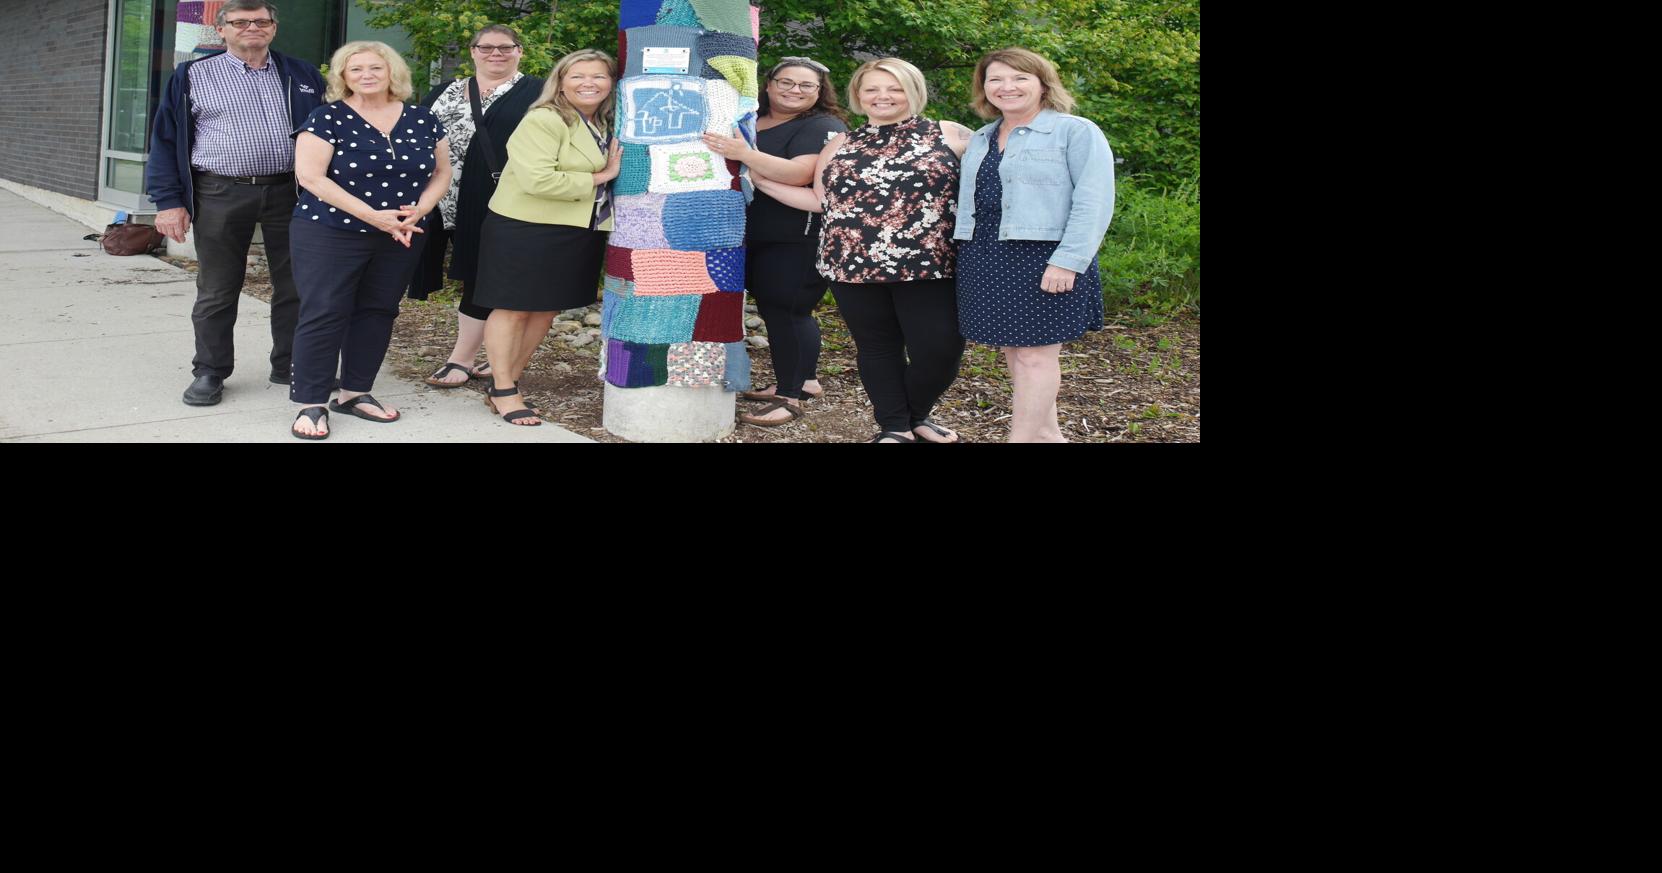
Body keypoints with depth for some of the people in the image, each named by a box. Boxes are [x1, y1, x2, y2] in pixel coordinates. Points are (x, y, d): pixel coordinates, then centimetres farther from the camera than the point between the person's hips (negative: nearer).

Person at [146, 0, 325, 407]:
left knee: (295, 284, 6)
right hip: (221, 194, -2)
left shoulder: (302, 76, 10)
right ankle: (209, 371, 14)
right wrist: (168, 201, -4)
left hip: (290, 191, 2)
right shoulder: (192, 76, 5)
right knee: (216, 291, 4)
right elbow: (166, 140, 4)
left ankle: (289, 365, 19)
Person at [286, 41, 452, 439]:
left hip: (401, 237, 5)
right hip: (330, 233, -4)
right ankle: (311, 403, -1)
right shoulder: (327, 118, -8)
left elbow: (441, 171, 11)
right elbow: (310, 175, -15)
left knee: (377, 312, 10)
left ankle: (355, 392, 22)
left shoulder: (423, 121, 5)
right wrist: (373, 215, -20)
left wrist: (419, 209, -10)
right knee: (324, 314, -5)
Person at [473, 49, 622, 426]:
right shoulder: (543, 121, -15)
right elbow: (537, 180, -26)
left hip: (576, 234, 8)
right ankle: (502, 392, 12)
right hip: (525, 230, -8)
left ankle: (509, 383, 26)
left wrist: (614, 174, 3)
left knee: (546, 310, 13)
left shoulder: (605, 125, 12)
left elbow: (611, 170, 27)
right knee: (513, 309, 3)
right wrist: (596, 179, -18)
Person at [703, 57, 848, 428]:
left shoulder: (824, 127, -9)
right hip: (753, 237, 8)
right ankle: (802, 380, 29)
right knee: (775, 309, 14)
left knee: (785, 311, -7)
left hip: (797, 242, -8)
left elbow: (799, 174, -26)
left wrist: (744, 154, -33)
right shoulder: (748, 120, 14)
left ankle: (791, 396, 3)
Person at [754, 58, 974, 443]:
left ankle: (917, 415, 23)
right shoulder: (841, 145, 15)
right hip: (855, 266, 3)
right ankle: (894, 426, 23)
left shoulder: (951, 136, 5)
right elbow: (819, 200, 14)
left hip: (928, 266, -2)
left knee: (941, 349, -4)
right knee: (877, 348, 7)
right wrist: (754, 175, 12)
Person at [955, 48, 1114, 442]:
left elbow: (1093, 203, -12)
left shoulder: (1076, 131, -4)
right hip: (984, 259, 7)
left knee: (1034, 352, -5)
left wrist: (1067, 261, -21)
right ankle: (1046, 433, 21)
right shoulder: (980, 140, 18)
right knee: (1012, 350, 10)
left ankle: (1023, 437, -1)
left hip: (1043, 258, -7)